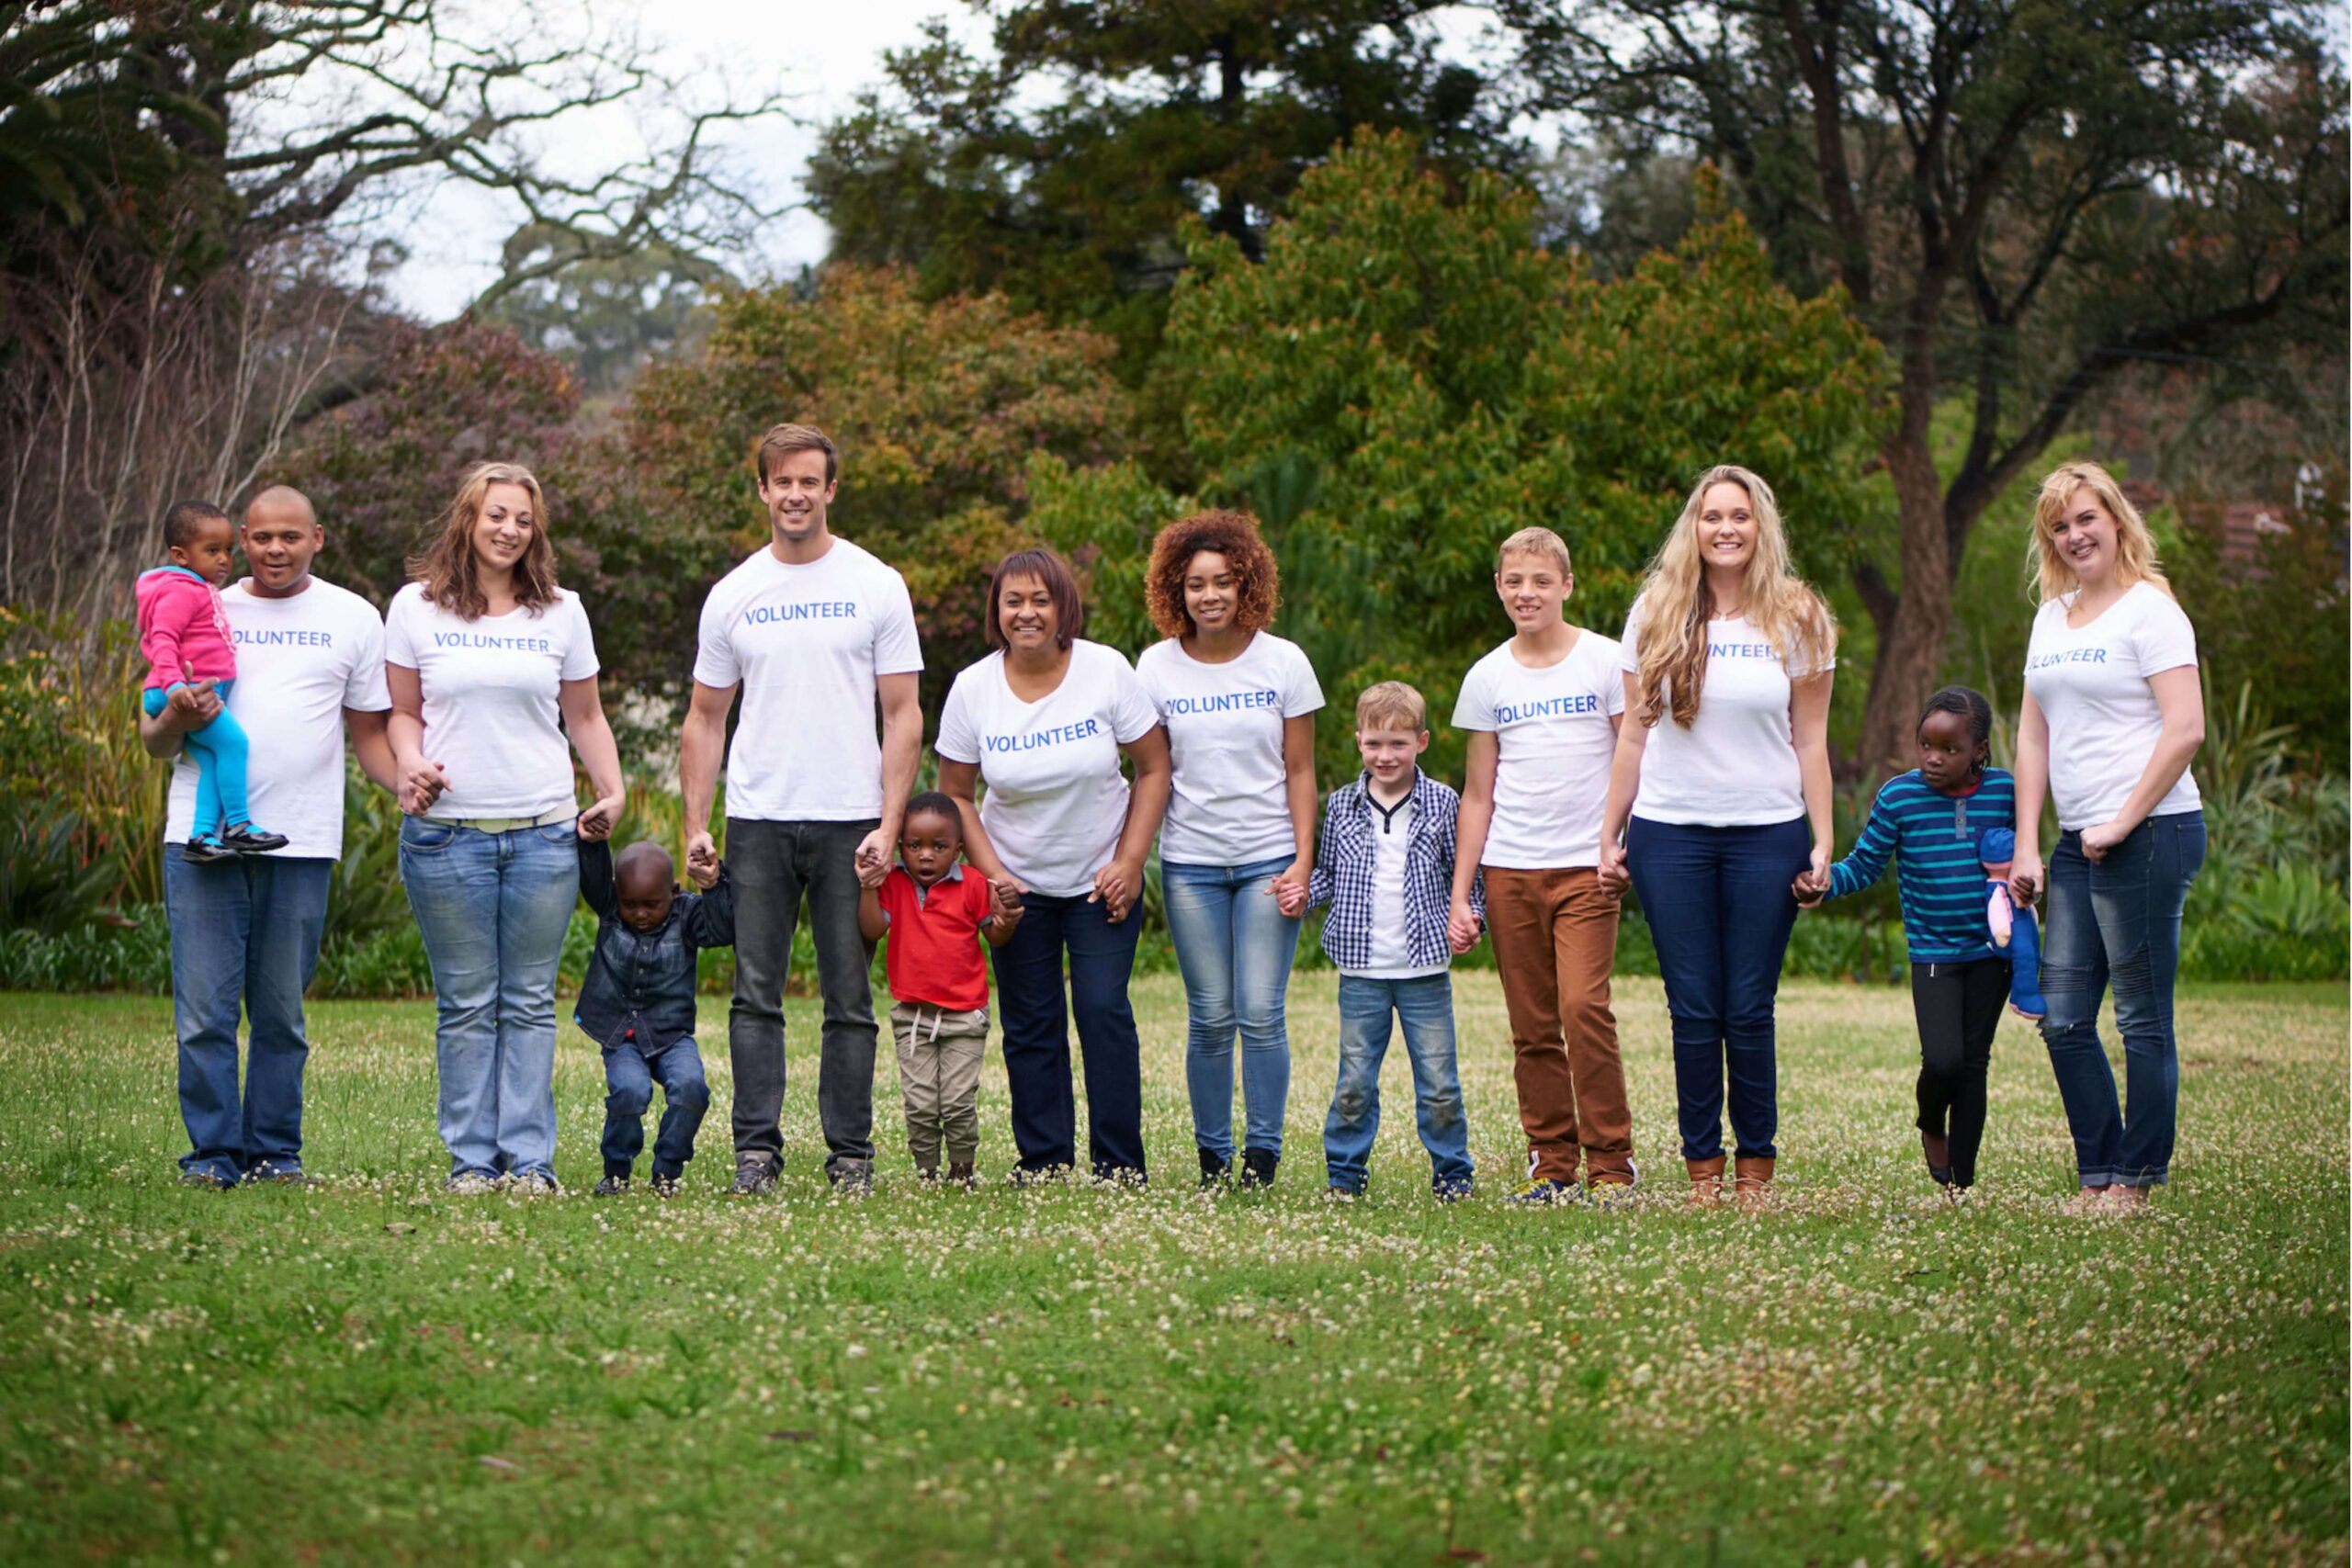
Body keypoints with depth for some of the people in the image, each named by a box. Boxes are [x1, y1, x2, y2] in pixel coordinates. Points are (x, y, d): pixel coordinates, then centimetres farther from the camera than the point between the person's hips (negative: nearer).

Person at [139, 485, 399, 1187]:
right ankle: (214, 1150, 3)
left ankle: (275, 1151, 12)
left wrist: (412, 787, -7)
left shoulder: (353, 619, 11)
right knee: (205, 1009, -3)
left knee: (282, 1012, 5)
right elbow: (153, 740, 12)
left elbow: (368, 733, 13)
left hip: (300, 839, 0)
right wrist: (175, 720, -12)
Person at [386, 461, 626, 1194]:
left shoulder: (560, 611, 10)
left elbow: (585, 717, 16)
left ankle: (530, 1158, 4)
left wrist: (612, 791, 3)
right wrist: (410, 766, -8)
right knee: (466, 1004, 2)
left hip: (544, 832, 1)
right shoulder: (416, 608, 6)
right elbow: (404, 713, 11)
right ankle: (471, 1159, 7)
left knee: (531, 1002, 2)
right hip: (447, 833, -1)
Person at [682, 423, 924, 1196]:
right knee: (756, 994, 0)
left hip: (848, 822, -2)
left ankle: (851, 1155, 8)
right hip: (757, 821, 2)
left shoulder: (876, 587, 3)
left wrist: (888, 826, -8)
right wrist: (694, 824, 2)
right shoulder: (733, 595, 9)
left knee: (850, 998, 2)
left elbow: (903, 716, 1)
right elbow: (705, 719, 12)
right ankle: (756, 1151, 3)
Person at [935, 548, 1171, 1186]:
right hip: (1017, 882, 2)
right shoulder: (973, 688, -8)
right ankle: (1043, 1166, 11)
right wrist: (991, 875, -10)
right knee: (1030, 1025, 2)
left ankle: (1120, 1168, -3)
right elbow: (954, 794, 1)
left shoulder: (1106, 671, -11)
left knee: (1103, 1009, -11)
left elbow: (1153, 769, -4)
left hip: (1102, 877, -1)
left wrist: (1129, 864, -10)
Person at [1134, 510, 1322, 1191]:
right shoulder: (1156, 666, 3)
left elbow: (1300, 771, 2)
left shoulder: (1283, 662, 0)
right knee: (1210, 1018, 1)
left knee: (1261, 1014, -7)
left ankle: (1262, 1156, 1)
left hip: (1269, 858, -1)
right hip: (1190, 862, 1)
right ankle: (1212, 1159, 10)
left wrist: (1303, 862, -4)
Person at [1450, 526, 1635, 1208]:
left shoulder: (1605, 661, 1)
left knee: (1584, 1009, -15)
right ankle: (1552, 1165, 11)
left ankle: (1611, 1166, -8)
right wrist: (1460, 892, 8)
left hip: (1586, 867, -3)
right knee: (1532, 1027, 3)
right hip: (1509, 870, 3)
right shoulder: (1487, 679, 9)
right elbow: (1478, 795, 13)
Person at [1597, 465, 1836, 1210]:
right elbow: (1635, 736, 10)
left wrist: (1822, 843, 1)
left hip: (1768, 834, -1)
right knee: (1693, 1009, 0)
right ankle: (1702, 1168, 6)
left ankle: (1756, 1168, 6)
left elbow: (1810, 742, 6)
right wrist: (1609, 835, 7)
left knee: (1749, 1010, -2)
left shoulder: (1796, 619, 5)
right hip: (1670, 833, 1)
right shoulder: (1655, 615, 7)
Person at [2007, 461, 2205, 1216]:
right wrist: (2025, 846, 10)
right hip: (2077, 843, 8)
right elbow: (2034, 737, 17)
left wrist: (2124, 823, -14)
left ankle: (2135, 1182, 6)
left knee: (2142, 1019, -2)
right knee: (2063, 1018, 5)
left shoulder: (2149, 610, -6)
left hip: (2149, 836, -8)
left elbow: (2186, 731, -14)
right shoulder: (2052, 619, 17)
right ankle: (2099, 1174, 14)